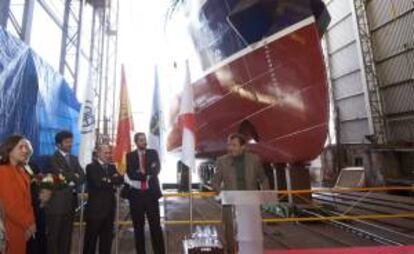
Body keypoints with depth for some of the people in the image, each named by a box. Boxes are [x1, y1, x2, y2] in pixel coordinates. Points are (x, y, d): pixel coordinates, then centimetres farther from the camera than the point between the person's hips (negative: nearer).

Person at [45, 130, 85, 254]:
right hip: (57, 203, -5)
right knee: (53, 235, 4)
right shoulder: (52, 159, -4)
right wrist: (74, 176, -2)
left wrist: (72, 182, -12)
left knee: (66, 236, 11)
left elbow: (82, 177, 5)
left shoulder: (74, 159, 14)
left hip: (70, 202, 5)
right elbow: (61, 176, -17)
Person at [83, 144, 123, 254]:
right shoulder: (91, 167, -7)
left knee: (107, 237, 14)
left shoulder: (112, 167, 14)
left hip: (109, 207, 6)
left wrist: (109, 180, -16)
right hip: (96, 208, -6)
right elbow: (98, 183, -21)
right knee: (91, 237, 6)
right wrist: (112, 183, -10)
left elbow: (120, 179, 0)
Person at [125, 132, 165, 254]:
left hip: (151, 193, 0)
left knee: (155, 225, 2)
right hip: (136, 194, 1)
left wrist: (142, 173, -18)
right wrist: (147, 175, -16)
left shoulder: (153, 153, 5)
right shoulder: (130, 156, 4)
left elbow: (156, 170, -7)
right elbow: (130, 174, -8)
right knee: (138, 226, 9)